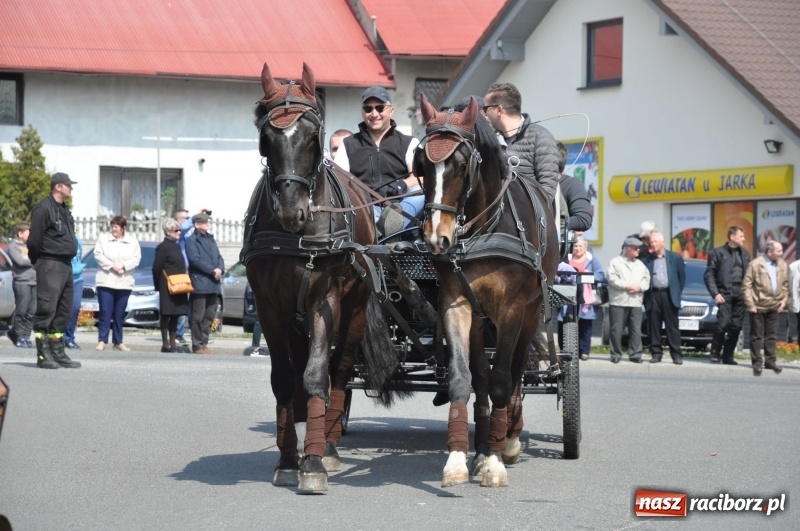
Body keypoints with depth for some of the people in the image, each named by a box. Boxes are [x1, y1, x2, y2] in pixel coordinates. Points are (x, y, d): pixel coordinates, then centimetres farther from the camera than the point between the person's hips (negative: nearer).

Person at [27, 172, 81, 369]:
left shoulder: (64, 210, 18)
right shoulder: (44, 209, -11)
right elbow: (34, 240, -12)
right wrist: (37, 261, -3)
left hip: (65, 265, 9)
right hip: (50, 266, -9)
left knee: (63, 311, 10)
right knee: (46, 309, -10)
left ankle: (57, 352, 16)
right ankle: (43, 355, -10)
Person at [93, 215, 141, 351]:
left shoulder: (132, 241, 7)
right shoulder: (103, 238, 4)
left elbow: (136, 258, -1)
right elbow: (98, 255, -5)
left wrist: (123, 266, -15)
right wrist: (112, 266, -14)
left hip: (124, 282, 2)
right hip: (106, 281, -2)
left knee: (119, 314, 6)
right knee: (105, 312, -6)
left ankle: (118, 342, 12)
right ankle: (102, 340, -5)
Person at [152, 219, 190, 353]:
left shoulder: (177, 246, 15)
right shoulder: (163, 247, -10)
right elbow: (157, 268, -11)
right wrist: (158, 285, -8)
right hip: (167, 288, -8)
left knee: (175, 316, 9)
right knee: (166, 315, -3)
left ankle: (173, 343, 14)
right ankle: (165, 344, 0)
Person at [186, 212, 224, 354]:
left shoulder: (211, 239, 20)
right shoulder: (191, 240, -3)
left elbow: (219, 257, 16)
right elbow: (195, 259, -14)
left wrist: (220, 269, -5)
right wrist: (213, 270, -16)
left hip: (213, 284, 7)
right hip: (199, 283, -7)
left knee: (209, 316, 8)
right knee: (198, 316, -5)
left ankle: (204, 343, 14)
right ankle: (197, 345, -3)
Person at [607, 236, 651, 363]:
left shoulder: (640, 265, 19)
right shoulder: (615, 262, 5)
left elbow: (647, 280, 12)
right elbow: (612, 279, -7)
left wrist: (639, 287, -7)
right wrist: (627, 286, -13)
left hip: (636, 302, 4)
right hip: (618, 301, -4)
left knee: (636, 330, -2)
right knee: (616, 330, -3)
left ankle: (635, 354, 1)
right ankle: (616, 354, 3)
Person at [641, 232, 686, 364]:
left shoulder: (675, 257, 8)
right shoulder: (647, 260, 8)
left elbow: (682, 276, 10)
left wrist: (677, 292, 4)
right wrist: (646, 295, 0)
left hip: (669, 295, -1)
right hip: (653, 295, 1)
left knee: (672, 327, -1)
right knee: (654, 327, 1)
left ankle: (676, 355, -1)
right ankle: (656, 353, 6)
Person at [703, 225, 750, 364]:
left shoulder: (745, 254, 14)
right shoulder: (718, 252, 1)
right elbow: (709, 275, -1)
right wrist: (715, 294, -9)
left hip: (740, 295, 4)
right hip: (725, 294, -4)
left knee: (735, 327, 3)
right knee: (723, 323, -14)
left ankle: (728, 356, 11)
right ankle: (715, 353, -1)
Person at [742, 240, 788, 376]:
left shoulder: (783, 266, 4)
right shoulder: (755, 264, -10)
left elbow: (785, 284, 15)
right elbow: (746, 285, -9)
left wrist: (784, 300, 4)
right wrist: (750, 304, -12)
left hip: (774, 307, 4)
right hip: (758, 307, -4)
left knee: (772, 335, 10)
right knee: (757, 336, 3)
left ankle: (770, 360, 20)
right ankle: (757, 362, 9)